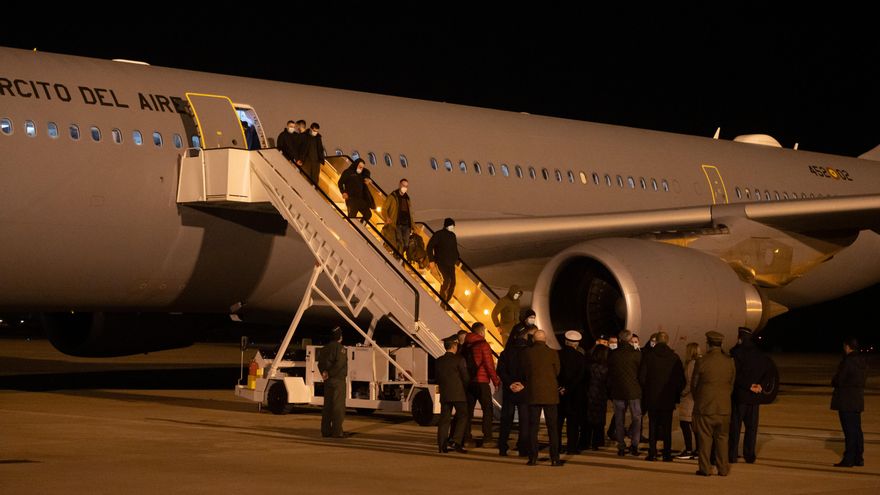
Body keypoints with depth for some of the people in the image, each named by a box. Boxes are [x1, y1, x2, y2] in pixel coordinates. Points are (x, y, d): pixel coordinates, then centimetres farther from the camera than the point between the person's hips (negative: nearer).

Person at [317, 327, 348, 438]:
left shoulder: (324, 348, 13)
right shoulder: (340, 348, -12)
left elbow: (320, 363, 7)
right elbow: (339, 364, -21)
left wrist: (324, 372, -4)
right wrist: (330, 374, -13)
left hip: (328, 381, 8)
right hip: (338, 379, -8)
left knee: (327, 406, 12)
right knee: (338, 406, -5)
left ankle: (325, 430, 13)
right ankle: (337, 431, -7)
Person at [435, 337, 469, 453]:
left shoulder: (438, 361, 8)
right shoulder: (459, 360, -9)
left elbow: (437, 377, 14)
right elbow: (465, 377, -7)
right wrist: (466, 387, 12)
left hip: (444, 395, 5)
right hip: (458, 394, -5)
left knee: (444, 419, 7)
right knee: (462, 417, 3)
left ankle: (442, 445, 3)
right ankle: (455, 441, -11)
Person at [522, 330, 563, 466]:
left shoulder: (527, 353, -4)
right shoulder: (552, 353, -6)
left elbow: (525, 372, 3)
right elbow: (557, 372, 4)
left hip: (533, 393, 1)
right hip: (550, 393, -1)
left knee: (533, 426, 5)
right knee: (552, 427, 4)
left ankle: (533, 457, 2)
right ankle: (554, 458, 1)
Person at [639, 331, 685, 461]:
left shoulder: (648, 355, -4)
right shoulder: (674, 357, -2)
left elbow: (642, 377, -5)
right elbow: (681, 379, -1)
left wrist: (645, 392, 9)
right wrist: (676, 394, 10)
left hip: (652, 397, 0)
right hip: (668, 399, 0)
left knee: (653, 425, 7)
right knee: (667, 426, 6)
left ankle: (652, 453, 3)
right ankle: (667, 454, 4)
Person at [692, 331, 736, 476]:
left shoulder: (702, 362, -10)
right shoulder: (730, 362, -1)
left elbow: (694, 384, -1)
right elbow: (732, 384, 7)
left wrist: (697, 400, 16)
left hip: (704, 407, -3)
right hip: (724, 407, 3)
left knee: (705, 438, 4)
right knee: (722, 438, 10)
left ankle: (705, 468, 5)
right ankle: (723, 468, 12)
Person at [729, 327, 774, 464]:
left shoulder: (736, 353, -10)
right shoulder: (761, 355, 8)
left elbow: (735, 374, -17)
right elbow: (769, 372, 7)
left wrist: (748, 386, -11)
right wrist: (761, 385, -3)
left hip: (738, 396, -5)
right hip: (754, 397, 5)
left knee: (734, 426, 1)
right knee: (751, 427, 10)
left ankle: (732, 455, 1)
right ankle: (750, 455, 10)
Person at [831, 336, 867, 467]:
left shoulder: (847, 361, -17)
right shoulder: (863, 362, 8)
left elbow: (838, 380, -17)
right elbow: (863, 379, 14)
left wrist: (833, 383, 7)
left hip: (845, 400, -8)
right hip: (858, 399, 8)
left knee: (849, 430, -6)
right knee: (857, 429, 13)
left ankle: (848, 459, -3)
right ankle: (858, 458, 17)